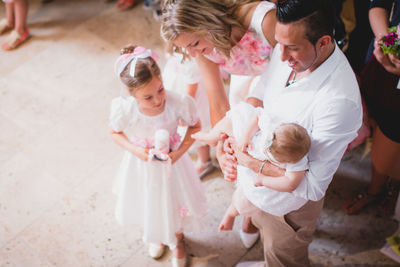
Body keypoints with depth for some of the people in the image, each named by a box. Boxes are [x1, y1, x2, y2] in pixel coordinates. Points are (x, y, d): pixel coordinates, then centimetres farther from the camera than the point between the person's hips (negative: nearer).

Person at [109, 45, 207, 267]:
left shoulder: (179, 103, -35)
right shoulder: (123, 109, -32)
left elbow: (195, 126, -12)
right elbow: (115, 133, -8)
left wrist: (180, 152, -25)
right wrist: (135, 150, -25)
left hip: (171, 163, -1)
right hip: (141, 164, 1)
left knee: (174, 203, 24)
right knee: (148, 204, 29)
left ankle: (178, 240, 62)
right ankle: (157, 236, 67)